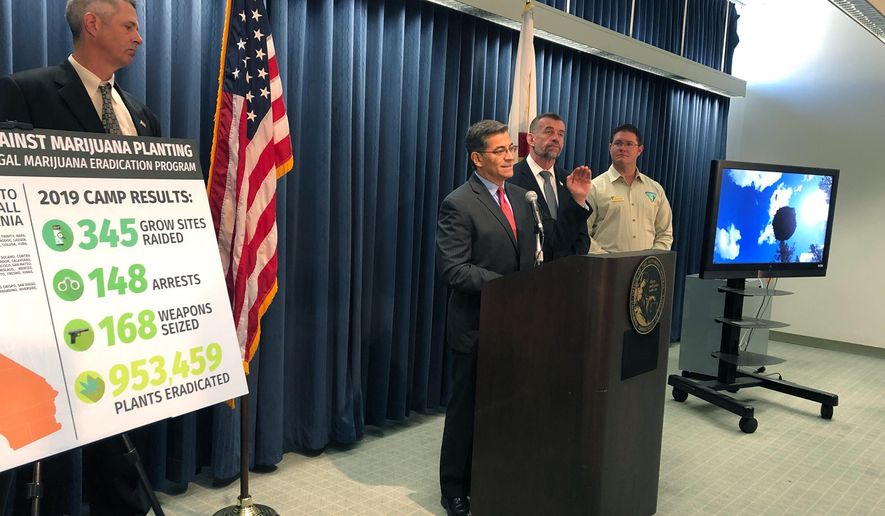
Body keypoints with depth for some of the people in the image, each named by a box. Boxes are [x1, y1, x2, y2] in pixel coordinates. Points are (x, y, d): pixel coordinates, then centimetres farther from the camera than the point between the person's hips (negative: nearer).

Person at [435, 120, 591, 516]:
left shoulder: (519, 197, 9)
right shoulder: (459, 204, -13)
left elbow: (552, 246, 9)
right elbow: (452, 269, -20)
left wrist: (577, 202, 0)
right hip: (477, 326, -6)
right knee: (467, 407, 8)